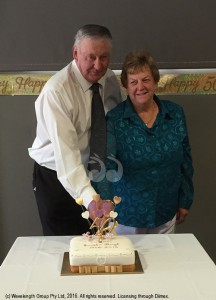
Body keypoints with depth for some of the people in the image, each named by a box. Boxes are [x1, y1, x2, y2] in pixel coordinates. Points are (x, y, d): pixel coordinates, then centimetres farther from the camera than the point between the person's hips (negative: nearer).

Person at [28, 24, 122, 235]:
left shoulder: (111, 80, -5)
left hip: (96, 176, 5)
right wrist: (89, 198, -46)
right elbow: (65, 151, -35)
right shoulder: (56, 91, -25)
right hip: (57, 178, -5)